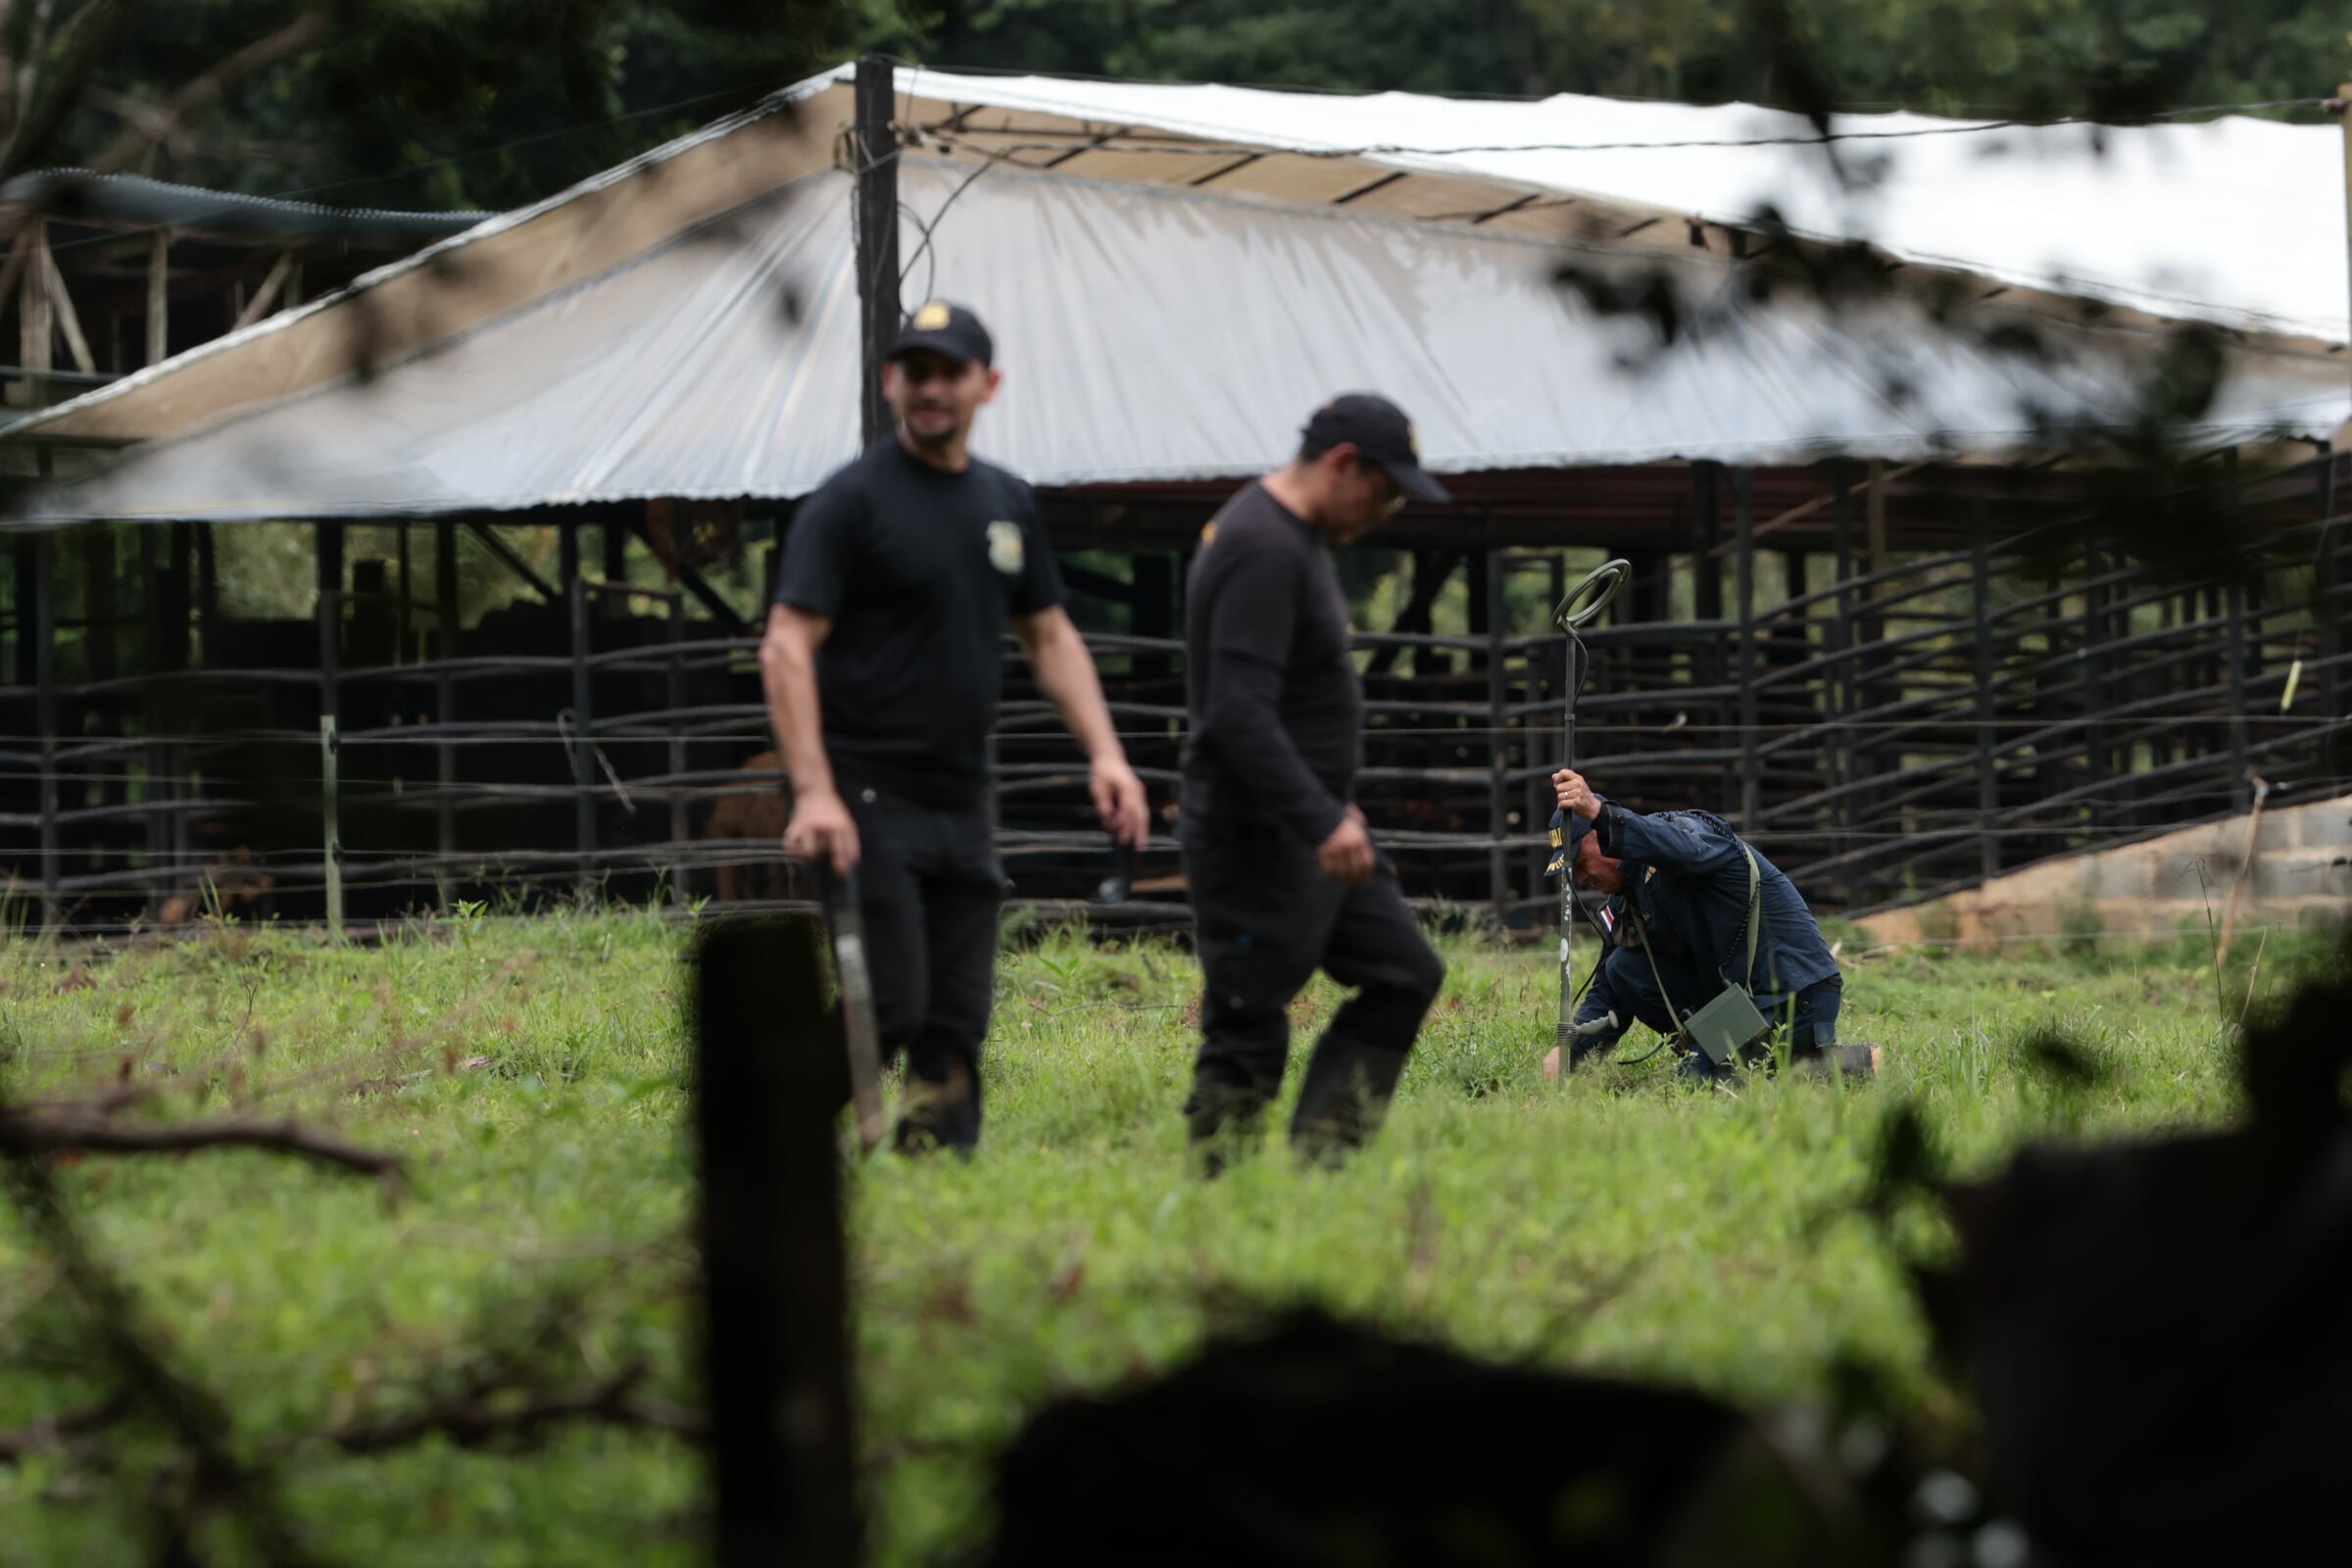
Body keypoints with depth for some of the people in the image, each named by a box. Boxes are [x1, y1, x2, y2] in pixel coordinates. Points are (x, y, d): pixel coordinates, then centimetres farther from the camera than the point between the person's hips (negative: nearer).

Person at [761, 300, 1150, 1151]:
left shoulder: (1007, 503, 15)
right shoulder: (851, 501, -6)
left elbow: (1050, 637, 23)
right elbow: (787, 649, -12)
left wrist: (1104, 752, 10)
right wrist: (814, 793, -22)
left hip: (961, 803, 7)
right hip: (869, 801, -7)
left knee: (957, 1027, 5)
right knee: (886, 1011, -13)